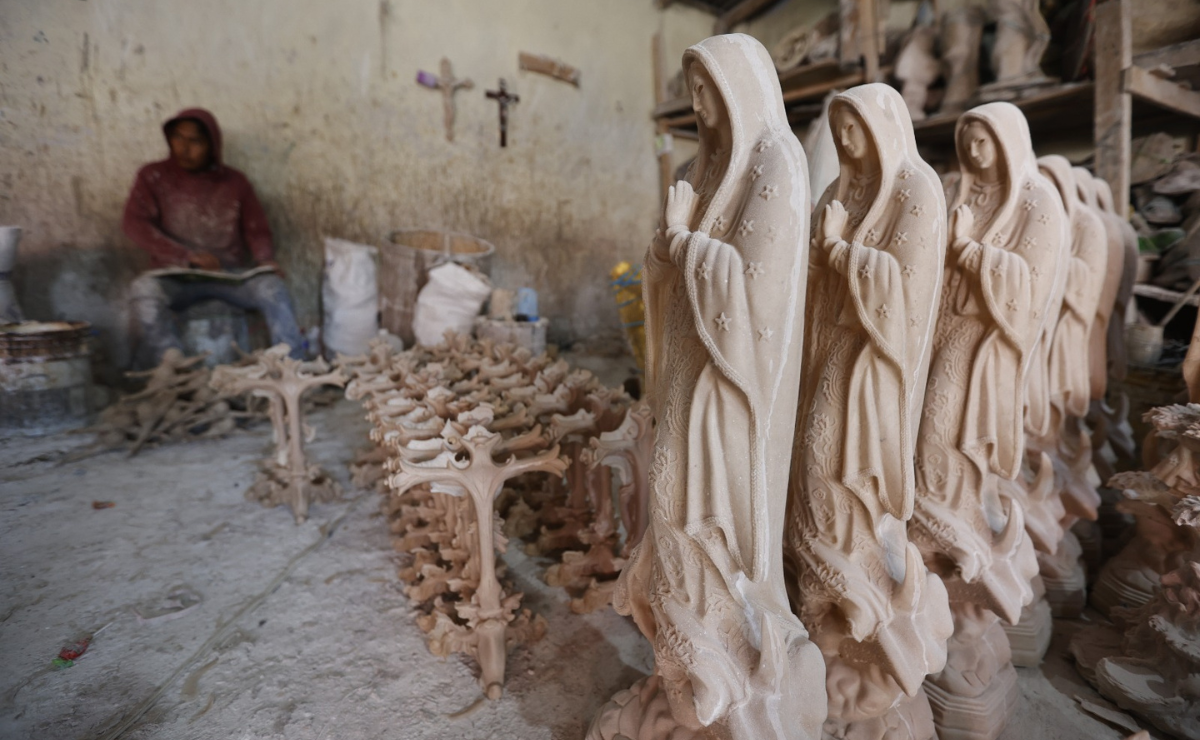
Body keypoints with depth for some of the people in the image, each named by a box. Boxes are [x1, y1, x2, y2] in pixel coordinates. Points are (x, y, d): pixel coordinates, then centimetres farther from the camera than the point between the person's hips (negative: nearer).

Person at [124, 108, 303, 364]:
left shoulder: (234, 181, 11)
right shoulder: (154, 176, 7)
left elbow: (257, 230, 7)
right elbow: (134, 223, -5)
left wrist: (266, 261, -16)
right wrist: (187, 256, -20)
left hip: (231, 275, 0)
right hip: (176, 277, 0)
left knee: (272, 286, -30)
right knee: (144, 288, -33)